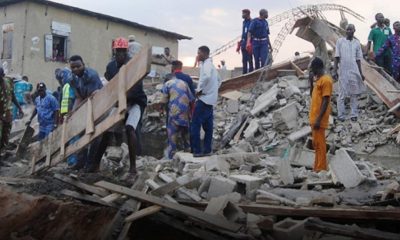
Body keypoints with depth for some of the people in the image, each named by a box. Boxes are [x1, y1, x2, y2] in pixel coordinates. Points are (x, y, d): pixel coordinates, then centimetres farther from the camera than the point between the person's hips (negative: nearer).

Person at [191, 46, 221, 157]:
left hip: (204, 98, -10)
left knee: (195, 125, -9)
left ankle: (196, 150, -9)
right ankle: (207, 149, 15)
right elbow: (219, 80, 31)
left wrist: (200, 90, -23)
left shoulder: (206, 64, -12)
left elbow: (206, 77, -34)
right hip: (210, 99, 10)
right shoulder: (211, 65, 19)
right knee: (207, 125, 11)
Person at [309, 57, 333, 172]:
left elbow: (325, 101, -19)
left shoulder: (326, 80, -15)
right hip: (314, 118, 9)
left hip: (319, 119, -9)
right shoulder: (318, 79, 14)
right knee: (316, 144, 13)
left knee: (320, 144, -4)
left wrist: (318, 119, -22)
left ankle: (321, 169, 1)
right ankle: (317, 167, 21)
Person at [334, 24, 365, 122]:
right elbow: (337, 57, 0)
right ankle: (341, 115, 6)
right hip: (343, 71, -2)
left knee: (354, 93, 4)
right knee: (342, 94, 0)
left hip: (354, 71, 2)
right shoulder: (340, 41, 0)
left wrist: (360, 73, 9)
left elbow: (358, 59, 10)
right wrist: (335, 70, -6)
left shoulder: (357, 43, 7)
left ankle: (354, 114, 10)